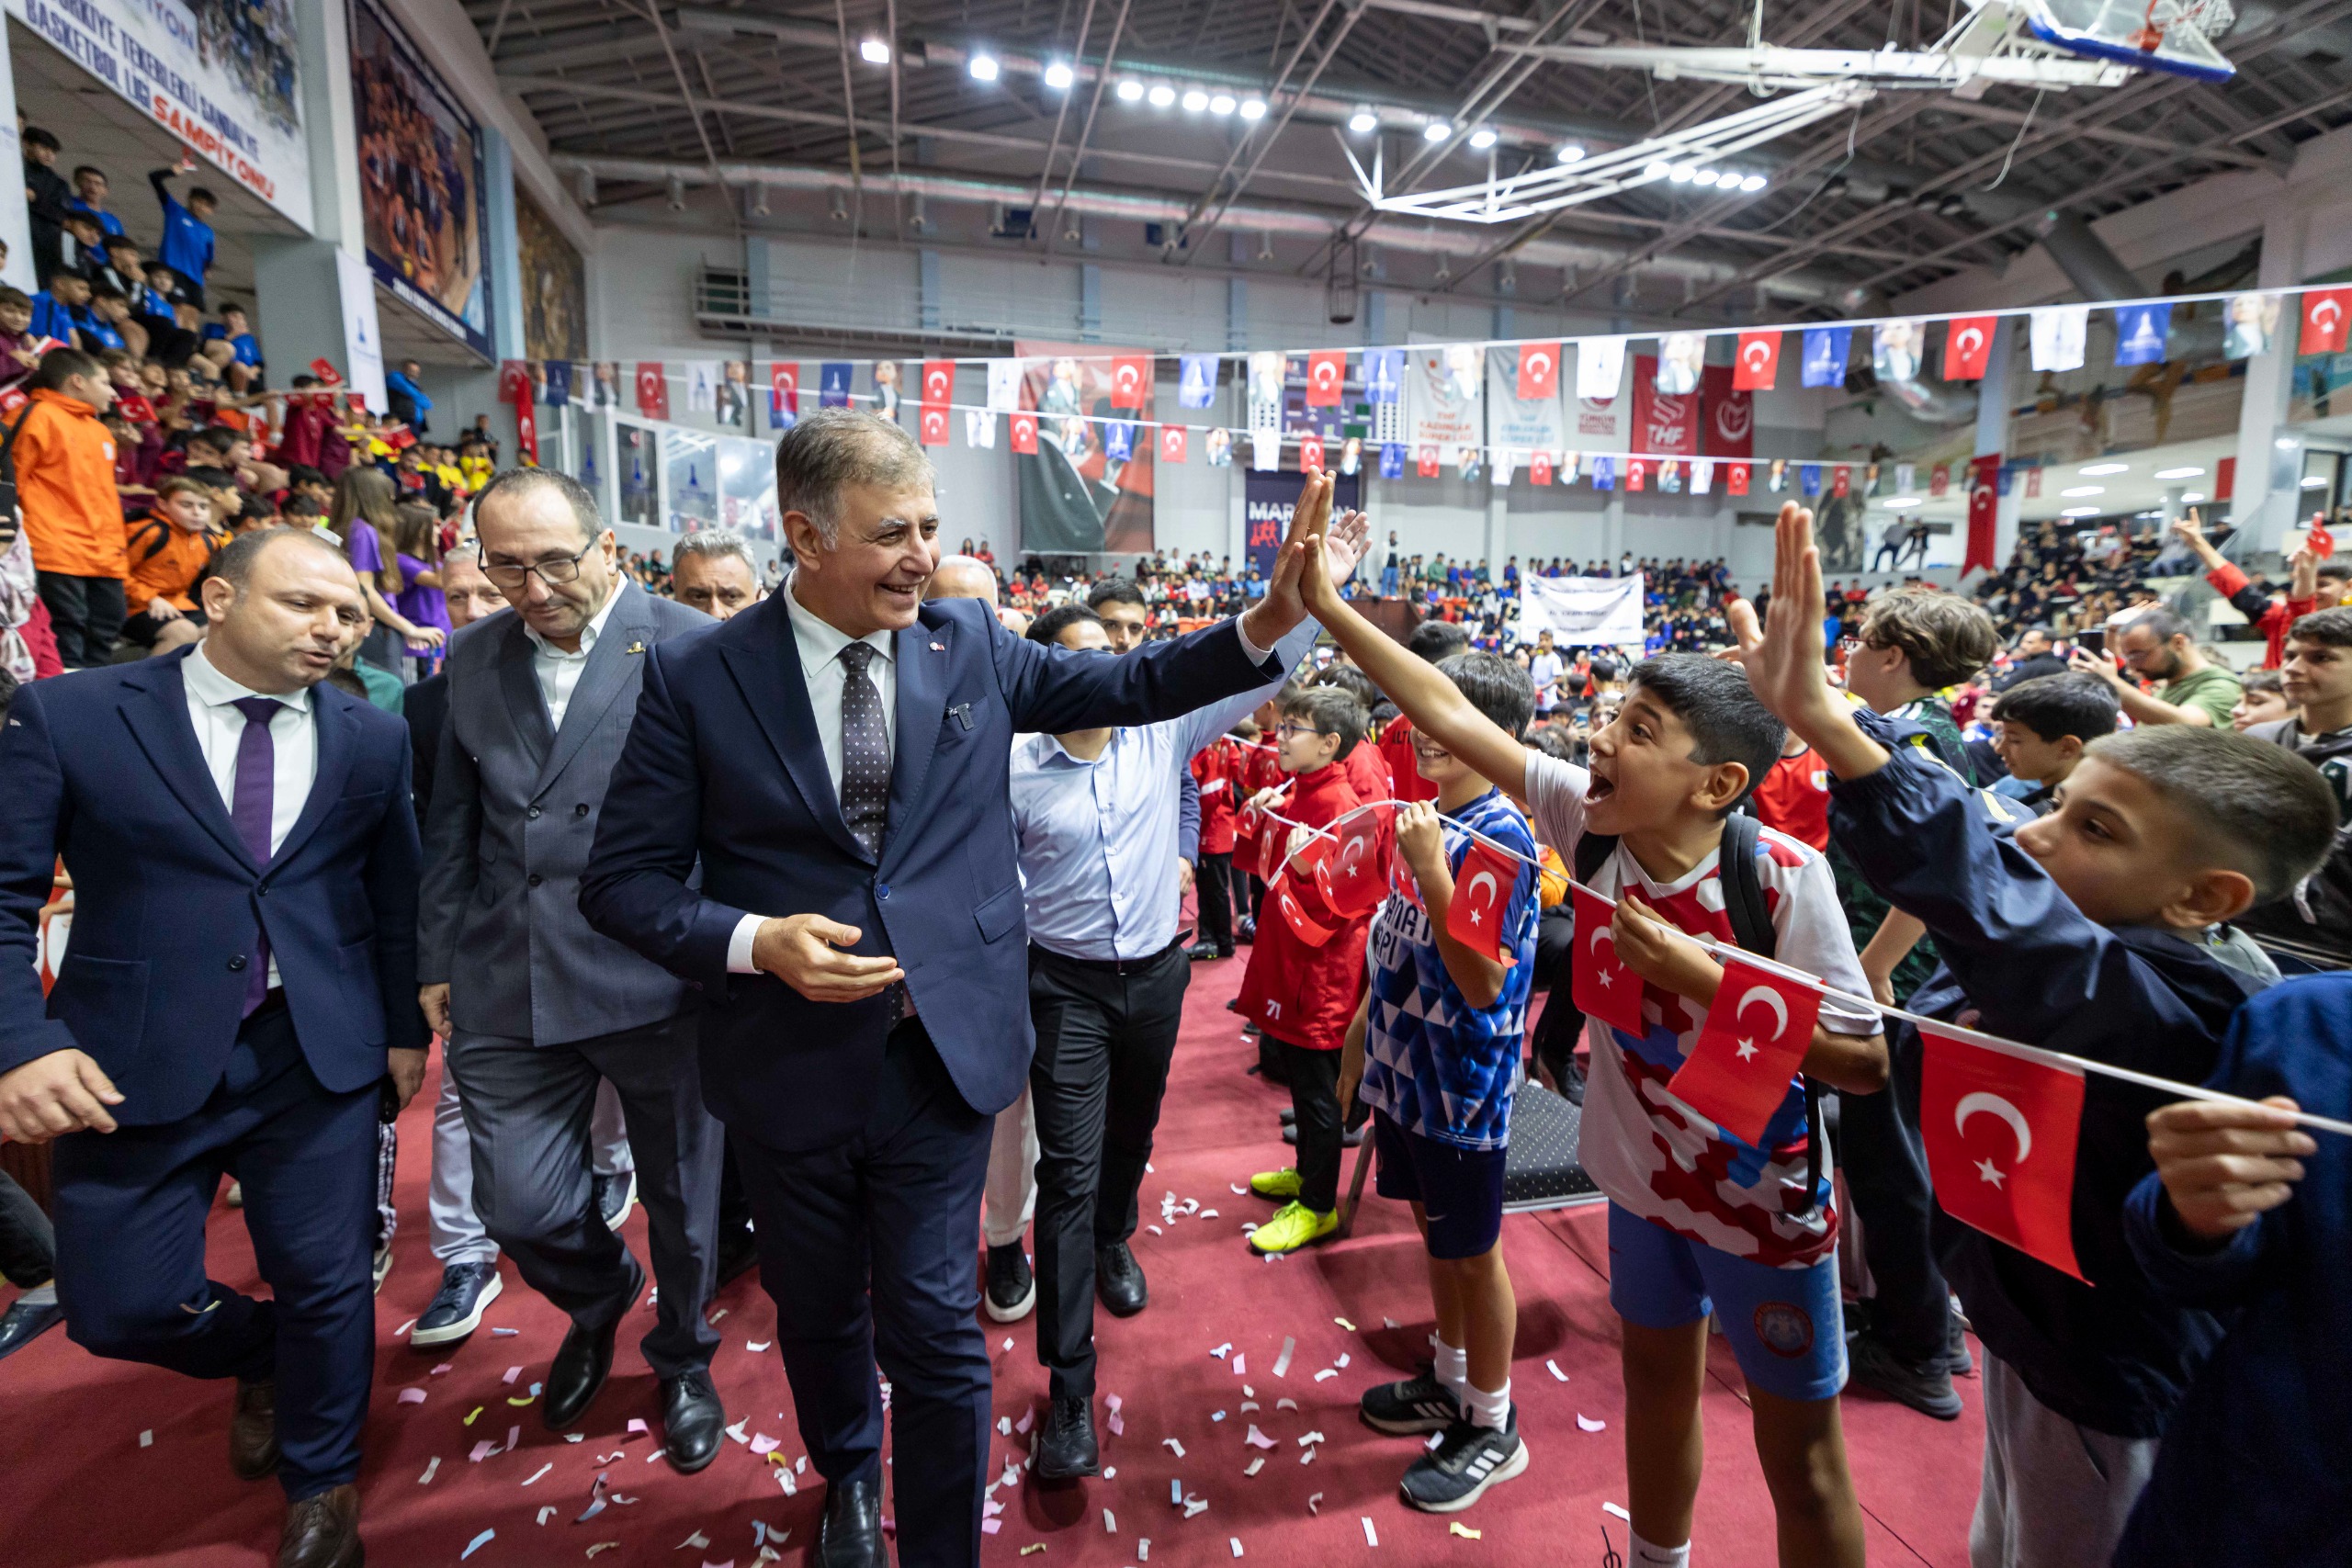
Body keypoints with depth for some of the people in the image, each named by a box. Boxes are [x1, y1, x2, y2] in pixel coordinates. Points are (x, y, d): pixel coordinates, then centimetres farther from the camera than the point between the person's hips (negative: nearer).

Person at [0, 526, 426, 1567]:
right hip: (132, 1061, -1)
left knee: (325, 1283, 9)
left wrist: (405, 1028, 10)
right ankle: (262, 1357, 43)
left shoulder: (372, 738, 3)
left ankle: (320, 1484, 36)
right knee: (119, 1306, 8)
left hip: (322, 1054, 1)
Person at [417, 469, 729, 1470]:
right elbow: (450, 827, 14)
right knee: (519, 1207, 7)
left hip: (660, 983, -3)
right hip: (508, 990, 4)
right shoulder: (473, 660, 8)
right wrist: (437, 961, 15)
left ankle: (682, 1360, 43)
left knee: (682, 1200, 13)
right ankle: (599, 1301, 44)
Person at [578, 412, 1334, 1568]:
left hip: (941, 1052, 0)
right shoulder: (695, 674, -8)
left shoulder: (971, 643, -2)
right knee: (819, 1312, 23)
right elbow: (622, 880, -5)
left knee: (935, 1333, 4)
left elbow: (1125, 687, 5)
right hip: (787, 1065, 1)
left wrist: (1266, 622, -8)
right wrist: (756, 941, -21)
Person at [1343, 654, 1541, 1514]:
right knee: (1433, 1231, 22)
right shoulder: (1423, 816, 3)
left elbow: (1482, 982, -27)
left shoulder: (1501, 839, -21)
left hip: (1465, 1084, -8)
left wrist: (1431, 868, -32)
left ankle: (1493, 1427, 30)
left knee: (1472, 1252, 9)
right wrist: (1364, 1026, 17)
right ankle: (1450, 1381, 43)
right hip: (1406, 1066, 8)